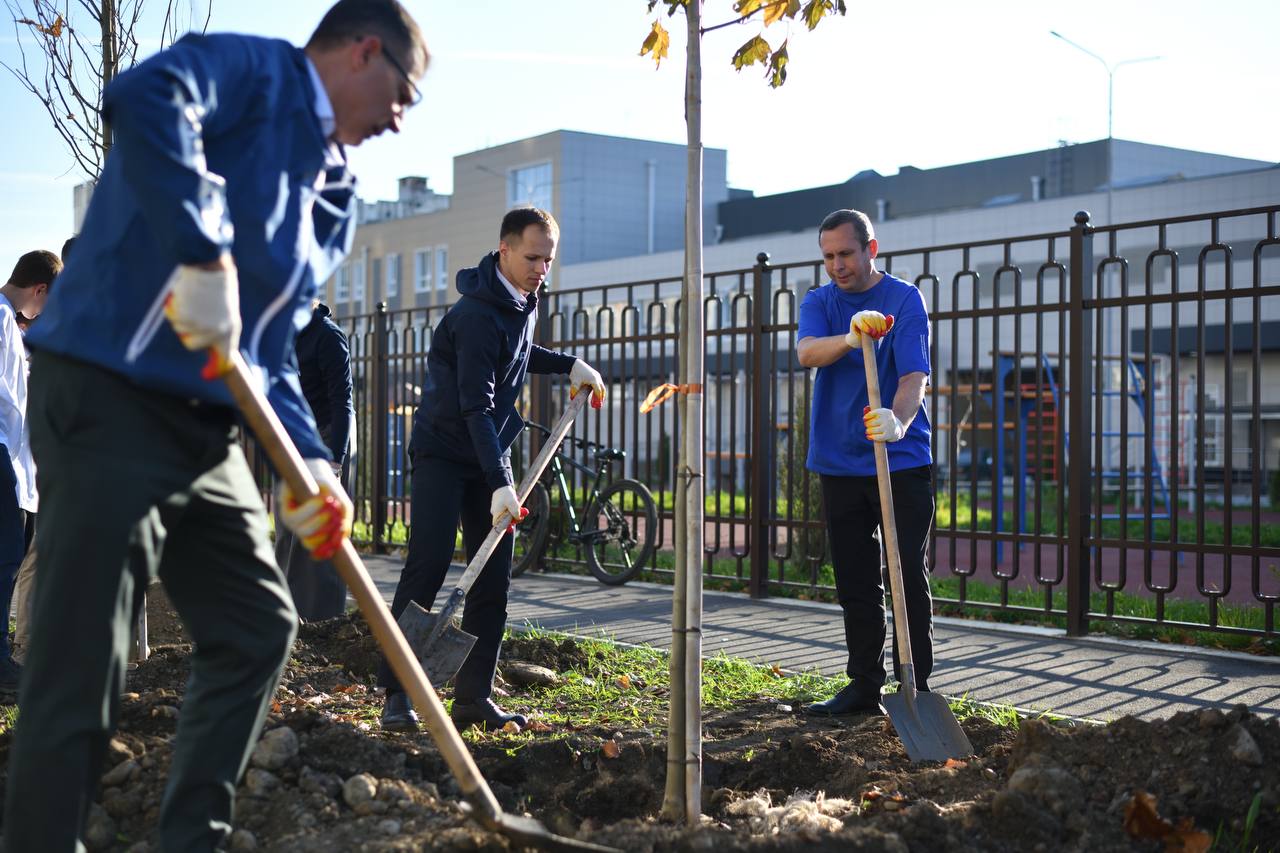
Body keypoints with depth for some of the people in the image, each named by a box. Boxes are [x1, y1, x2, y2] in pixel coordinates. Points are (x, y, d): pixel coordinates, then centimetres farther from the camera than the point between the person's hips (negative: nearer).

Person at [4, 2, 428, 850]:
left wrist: (310, 465, 0)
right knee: (83, 671, -7)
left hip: (209, 428, 10)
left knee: (258, 627, 15)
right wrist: (205, 256, -32)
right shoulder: (254, 68, -5)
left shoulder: (336, 194, 18)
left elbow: (272, 349, 15)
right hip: (107, 397, -9)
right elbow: (146, 96, -29)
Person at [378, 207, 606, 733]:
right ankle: (397, 694, -7)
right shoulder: (477, 314, -24)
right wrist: (500, 484, -35)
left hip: (490, 453, 8)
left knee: (494, 578, 3)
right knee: (427, 569, -13)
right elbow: (476, 407, -29)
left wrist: (570, 364, 13)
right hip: (444, 452, -8)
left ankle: (473, 698, 7)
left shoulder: (522, 300, 5)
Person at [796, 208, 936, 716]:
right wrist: (851, 338, -35)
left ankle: (915, 687, 6)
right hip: (839, 464, 4)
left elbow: (914, 375, -16)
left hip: (902, 463, -4)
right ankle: (864, 687, 19)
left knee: (909, 577, -3)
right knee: (855, 584, 9)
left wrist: (898, 421, -37)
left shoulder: (904, 300, -4)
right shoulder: (819, 303, 8)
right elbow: (806, 352, -14)